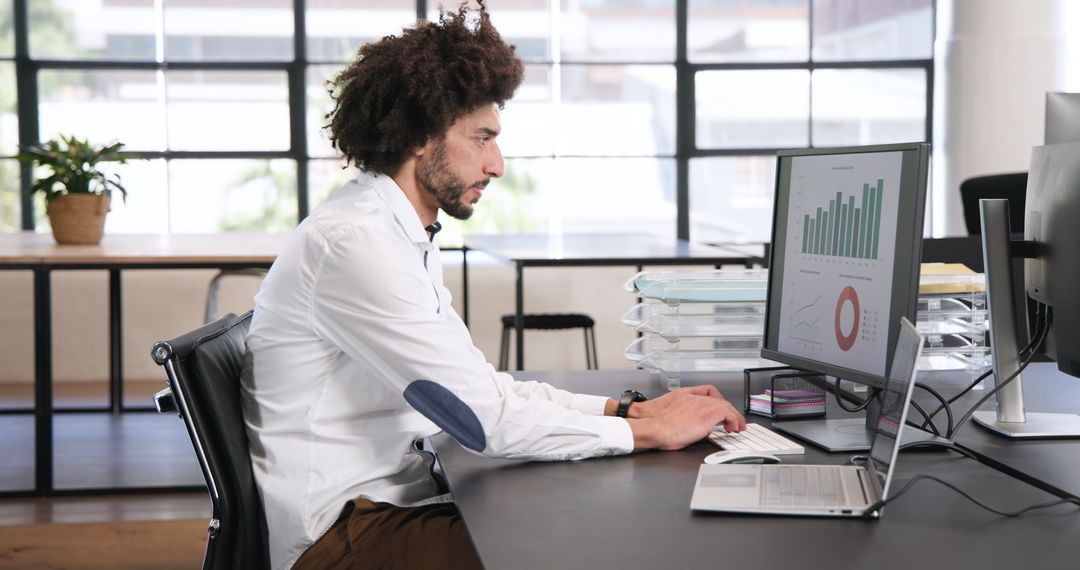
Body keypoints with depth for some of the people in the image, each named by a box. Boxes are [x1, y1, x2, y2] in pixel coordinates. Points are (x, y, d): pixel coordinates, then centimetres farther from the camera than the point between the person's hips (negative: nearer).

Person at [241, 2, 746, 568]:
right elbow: (486, 418, -22)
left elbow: (483, 386, 12)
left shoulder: (404, 238, 12)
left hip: (396, 498, 9)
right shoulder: (354, 243, -20)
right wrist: (650, 432, -13)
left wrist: (628, 408, 2)